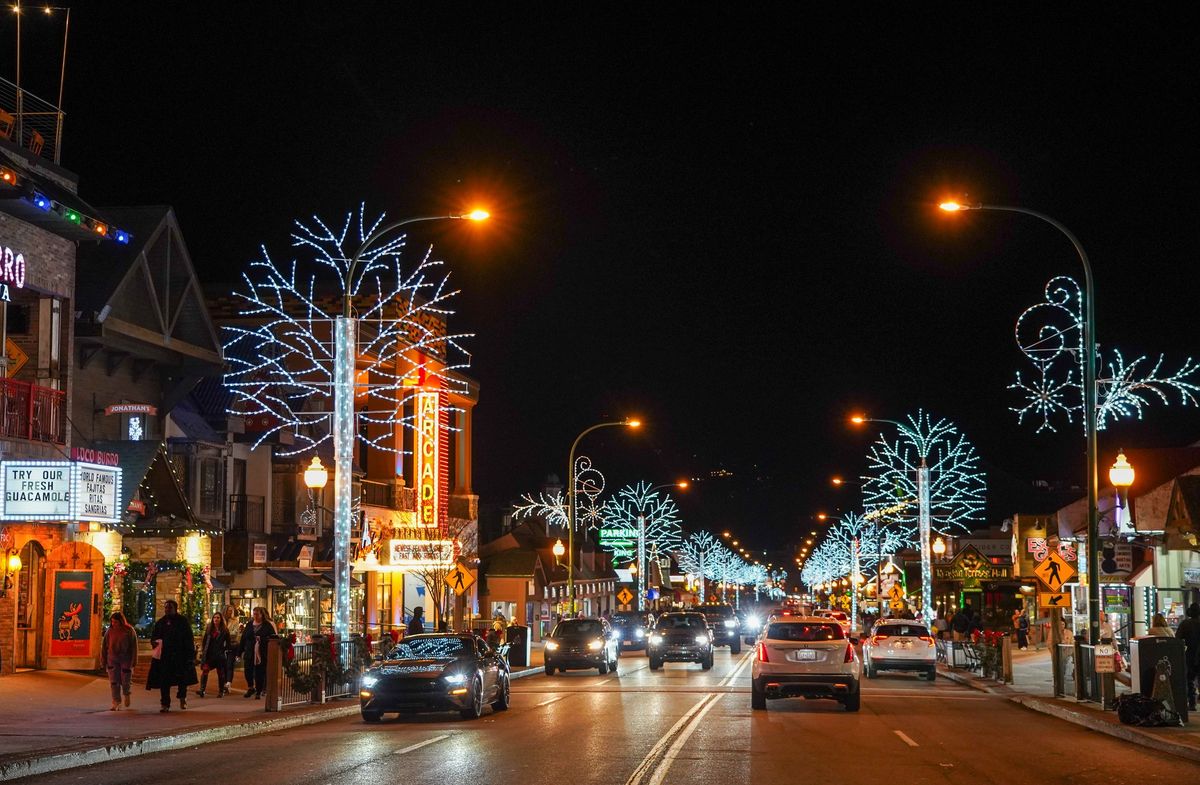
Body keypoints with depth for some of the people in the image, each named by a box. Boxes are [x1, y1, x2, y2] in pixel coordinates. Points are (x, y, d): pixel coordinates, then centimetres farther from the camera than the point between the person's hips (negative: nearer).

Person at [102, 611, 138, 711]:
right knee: (114, 682, -1)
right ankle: (116, 703, 4)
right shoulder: (109, 631, 2)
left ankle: (127, 694, 32)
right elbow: (104, 646, 8)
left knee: (126, 680, 0)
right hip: (112, 660, 2)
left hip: (125, 659, -2)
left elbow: (134, 647, -2)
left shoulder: (129, 631, -5)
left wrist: (133, 661, -4)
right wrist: (103, 660, 7)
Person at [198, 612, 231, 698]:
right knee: (205, 670, -15)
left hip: (220, 654, -2)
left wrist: (226, 652, -6)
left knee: (220, 673, 5)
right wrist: (203, 651, 8)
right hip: (209, 654, 2)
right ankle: (202, 690, -20)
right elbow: (204, 641, 14)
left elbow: (228, 644, 3)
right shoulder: (209, 629, 9)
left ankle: (221, 691, 17)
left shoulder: (224, 630, 1)